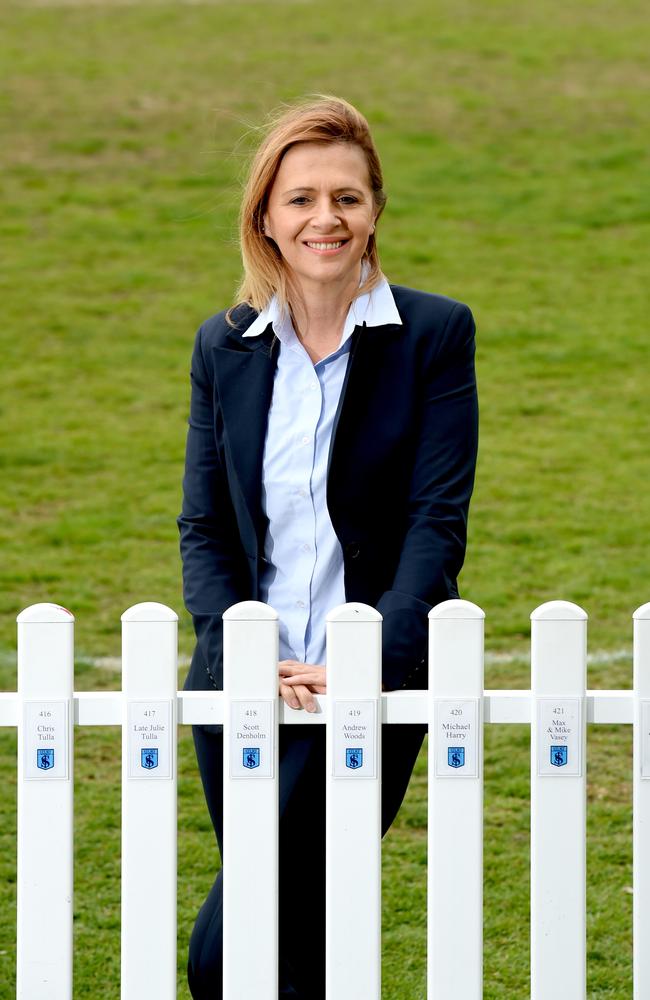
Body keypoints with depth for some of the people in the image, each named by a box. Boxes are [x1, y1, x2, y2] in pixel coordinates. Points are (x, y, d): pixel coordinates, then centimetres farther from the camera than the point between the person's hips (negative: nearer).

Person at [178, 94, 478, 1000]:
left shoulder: (433, 334, -2)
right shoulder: (224, 347, 9)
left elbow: (439, 521, -7)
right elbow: (203, 527, 7)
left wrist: (367, 666, -18)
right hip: (244, 688, 4)